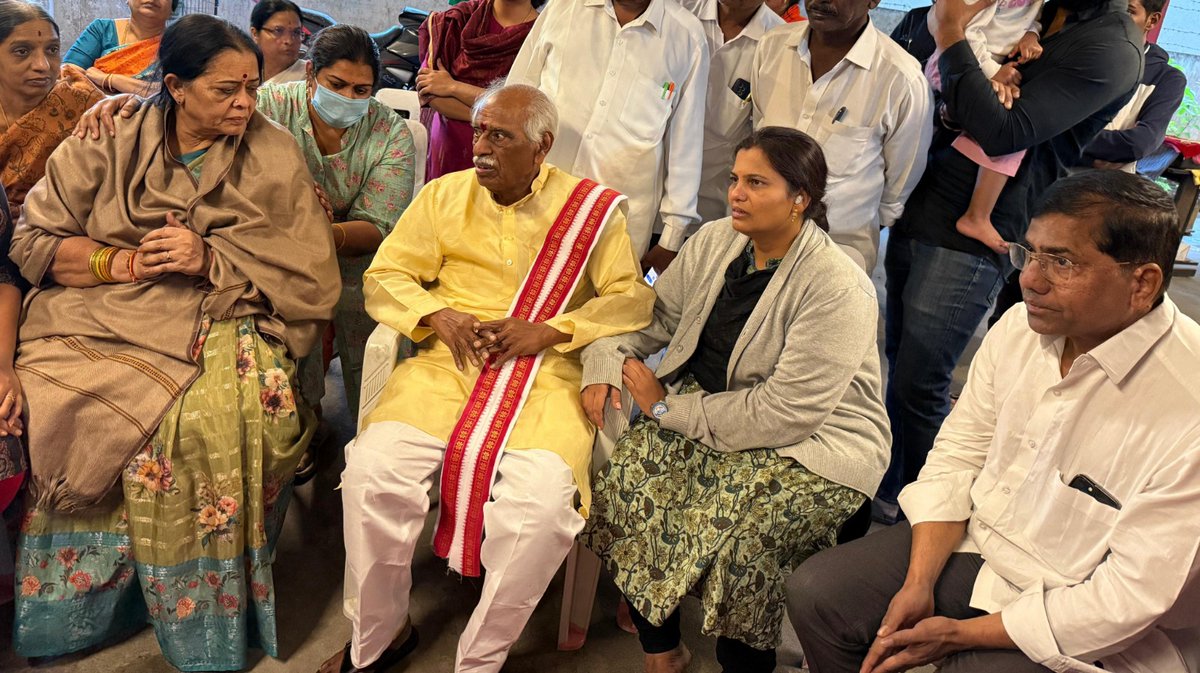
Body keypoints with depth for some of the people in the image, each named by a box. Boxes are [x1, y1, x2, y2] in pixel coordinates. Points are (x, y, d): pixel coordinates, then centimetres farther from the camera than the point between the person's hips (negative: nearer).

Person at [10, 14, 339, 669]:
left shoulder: (274, 155, 3)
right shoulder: (110, 139, 6)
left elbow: (311, 278, -2)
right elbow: (33, 241, 5)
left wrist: (208, 258, -14)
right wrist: (130, 261, -9)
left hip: (219, 321, -2)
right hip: (97, 319, 2)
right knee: (25, 411, -23)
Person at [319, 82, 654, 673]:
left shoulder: (593, 209, 6)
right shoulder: (445, 195, 13)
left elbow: (632, 298, 2)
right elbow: (384, 277, 13)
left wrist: (547, 331, -11)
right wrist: (440, 317, -7)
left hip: (544, 375, -2)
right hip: (445, 365, 2)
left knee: (543, 500, -29)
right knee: (372, 469, -24)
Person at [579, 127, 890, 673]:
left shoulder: (839, 290, -20)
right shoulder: (714, 242, 2)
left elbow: (784, 413, -23)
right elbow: (652, 315, 12)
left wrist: (668, 408, -16)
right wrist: (603, 367, -9)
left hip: (815, 444, -6)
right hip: (710, 410, 7)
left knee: (735, 536, -28)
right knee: (624, 482, -14)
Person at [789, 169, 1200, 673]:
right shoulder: (1022, 325, -8)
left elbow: (1132, 593, -21)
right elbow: (957, 454, 0)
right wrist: (918, 584, -10)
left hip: (1070, 629, -5)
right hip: (978, 538, 5)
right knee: (815, 593, -3)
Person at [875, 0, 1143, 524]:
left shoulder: (1110, 49, -11)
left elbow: (1003, 134, -20)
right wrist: (988, 82, -8)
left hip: (971, 238, -7)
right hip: (917, 209, 7)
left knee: (918, 385, -2)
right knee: (898, 361, 14)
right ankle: (885, 485, 31)